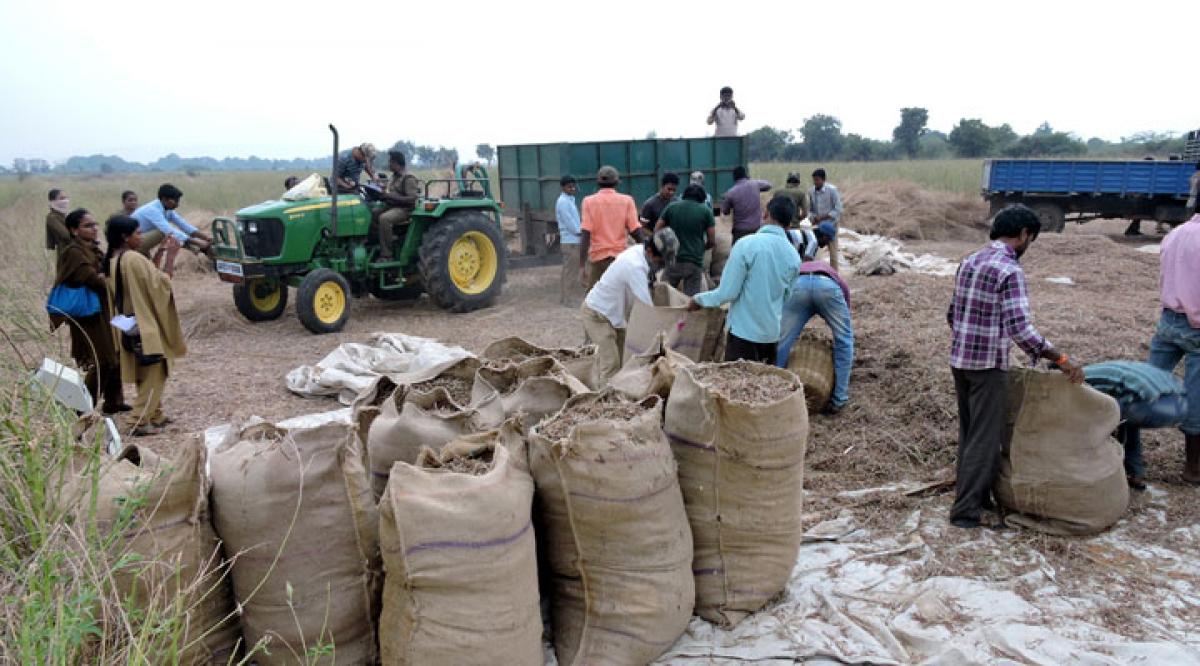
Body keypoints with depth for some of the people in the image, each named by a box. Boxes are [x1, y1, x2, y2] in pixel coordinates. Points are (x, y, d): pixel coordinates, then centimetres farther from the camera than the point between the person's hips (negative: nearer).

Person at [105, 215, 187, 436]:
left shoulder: (112, 260, 6)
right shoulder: (134, 259, -21)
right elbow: (160, 284, -19)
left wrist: (159, 254, 11)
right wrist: (170, 257, -13)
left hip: (131, 326, 9)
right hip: (147, 327, -9)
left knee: (145, 374, 20)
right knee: (155, 375, -1)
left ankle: (154, 415, 28)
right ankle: (140, 420, -5)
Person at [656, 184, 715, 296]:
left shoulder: (671, 207, 6)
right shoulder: (706, 211, 3)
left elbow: (657, 231, 7)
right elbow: (712, 241, 3)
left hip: (673, 260, 1)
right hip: (694, 262, -1)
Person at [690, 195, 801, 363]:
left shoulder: (747, 245, -15)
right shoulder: (794, 256, 0)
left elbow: (728, 292, -14)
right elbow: (786, 296, 12)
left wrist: (699, 299, 1)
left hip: (744, 331, -5)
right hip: (773, 332, 5)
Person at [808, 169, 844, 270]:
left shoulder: (832, 190, -13)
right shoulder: (811, 191, -1)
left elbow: (838, 209, -14)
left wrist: (823, 217, -21)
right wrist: (812, 218, -9)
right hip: (817, 225, 4)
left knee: (833, 252, 0)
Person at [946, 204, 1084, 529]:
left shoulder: (969, 262, 8)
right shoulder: (1010, 271, -17)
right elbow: (1021, 329, -24)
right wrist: (1061, 359, -17)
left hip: (959, 360, 8)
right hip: (989, 365, -8)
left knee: (969, 432, 19)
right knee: (985, 438, 2)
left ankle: (971, 493, 30)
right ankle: (967, 509, 6)